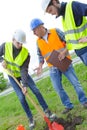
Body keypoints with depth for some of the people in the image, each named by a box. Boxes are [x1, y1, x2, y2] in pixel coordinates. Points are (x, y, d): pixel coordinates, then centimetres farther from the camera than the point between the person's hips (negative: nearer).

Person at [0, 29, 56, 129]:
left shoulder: (26, 53, -25)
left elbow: (24, 70, -28)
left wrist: (25, 85, -36)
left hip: (23, 74, 0)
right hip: (12, 76, 0)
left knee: (36, 91, -7)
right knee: (21, 97, -7)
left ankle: (47, 111, 7)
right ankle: (30, 118, 6)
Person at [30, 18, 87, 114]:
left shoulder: (55, 31, -6)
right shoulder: (38, 42, 5)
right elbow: (40, 55, 12)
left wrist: (64, 51, -19)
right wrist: (40, 66, -4)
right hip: (53, 68, 4)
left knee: (75, 82, -1)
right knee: (58, 88, 3)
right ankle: (68, 105, 18)